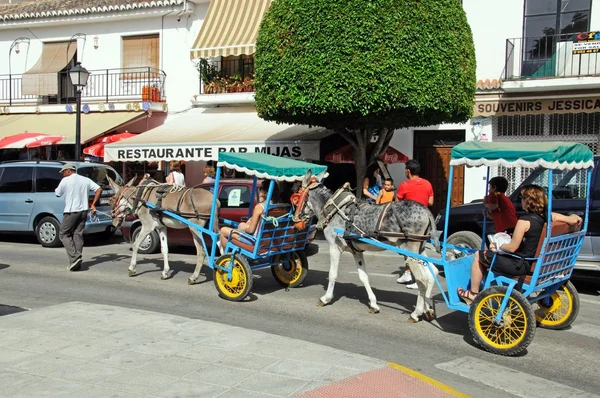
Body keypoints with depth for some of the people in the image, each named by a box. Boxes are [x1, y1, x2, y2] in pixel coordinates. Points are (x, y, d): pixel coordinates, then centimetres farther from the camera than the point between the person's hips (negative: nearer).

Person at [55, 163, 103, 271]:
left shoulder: (65, 181, -6)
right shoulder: (85, 180, 8)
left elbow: (57, 194, 4)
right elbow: (99, 189, 4)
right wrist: (93, 204, 6)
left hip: (71, 212, -5)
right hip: (83, 211, 6)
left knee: (64, 234, 5)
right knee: (78, 234, 9)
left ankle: (74, 257, -10)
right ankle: (77, 262, 7)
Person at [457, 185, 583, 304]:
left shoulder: (524, 221, -23)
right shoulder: (547, 217, -4)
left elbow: (512, 247, -18)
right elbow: (574, 219, -9)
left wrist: (496, 247, -3)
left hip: (520, 266, -8)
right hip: (536, 263, 8)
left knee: (479, 256, 9)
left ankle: (473, 294, 18)